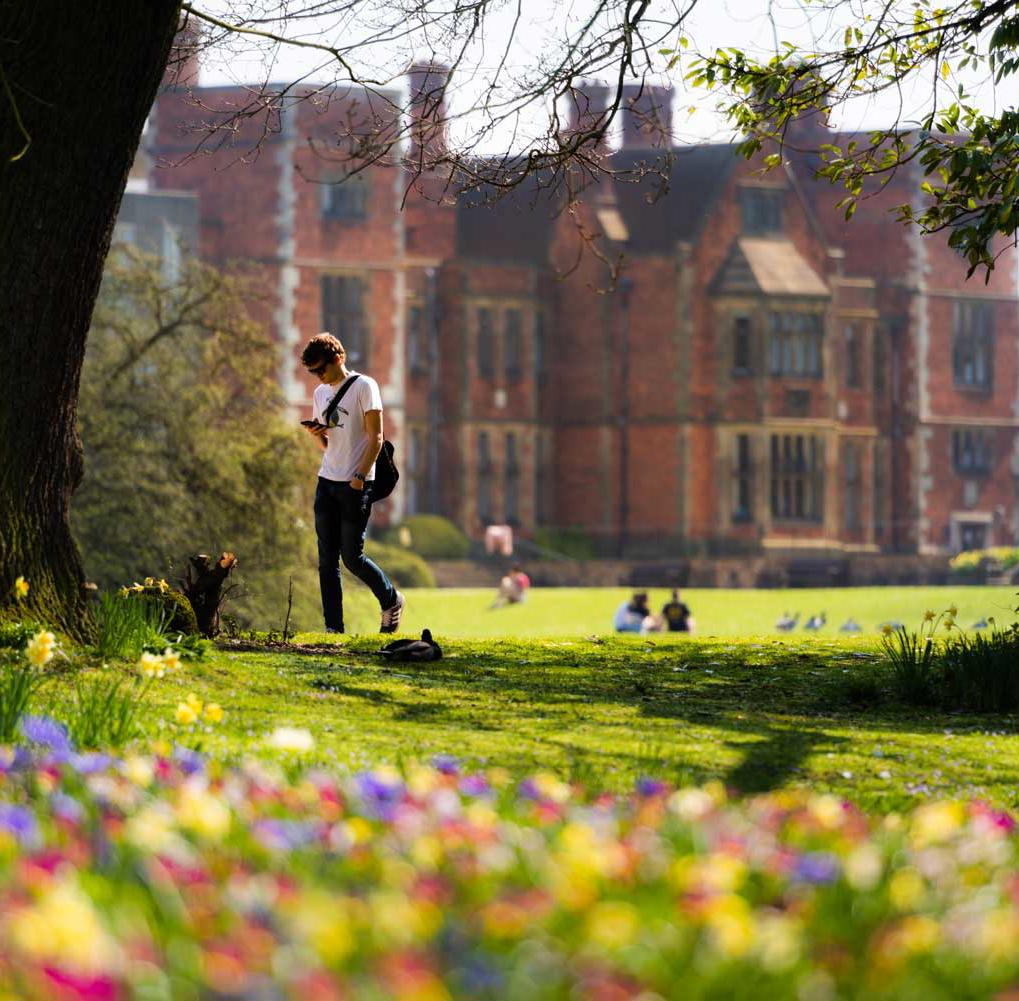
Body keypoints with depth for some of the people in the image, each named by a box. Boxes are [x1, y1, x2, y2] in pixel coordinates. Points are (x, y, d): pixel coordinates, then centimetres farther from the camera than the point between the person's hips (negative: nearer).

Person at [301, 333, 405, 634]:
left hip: (355, 485, -7)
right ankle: (333, 628, 3)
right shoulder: (321, 393, 15)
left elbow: (376, 437, -9)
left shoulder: (364, 386, -6)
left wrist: (360, 476, -16)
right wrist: (317, 432, -1)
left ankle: (392, 601, 18)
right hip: (326, 482, 7)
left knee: (352, 557, -6)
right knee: (327, 560, 1)